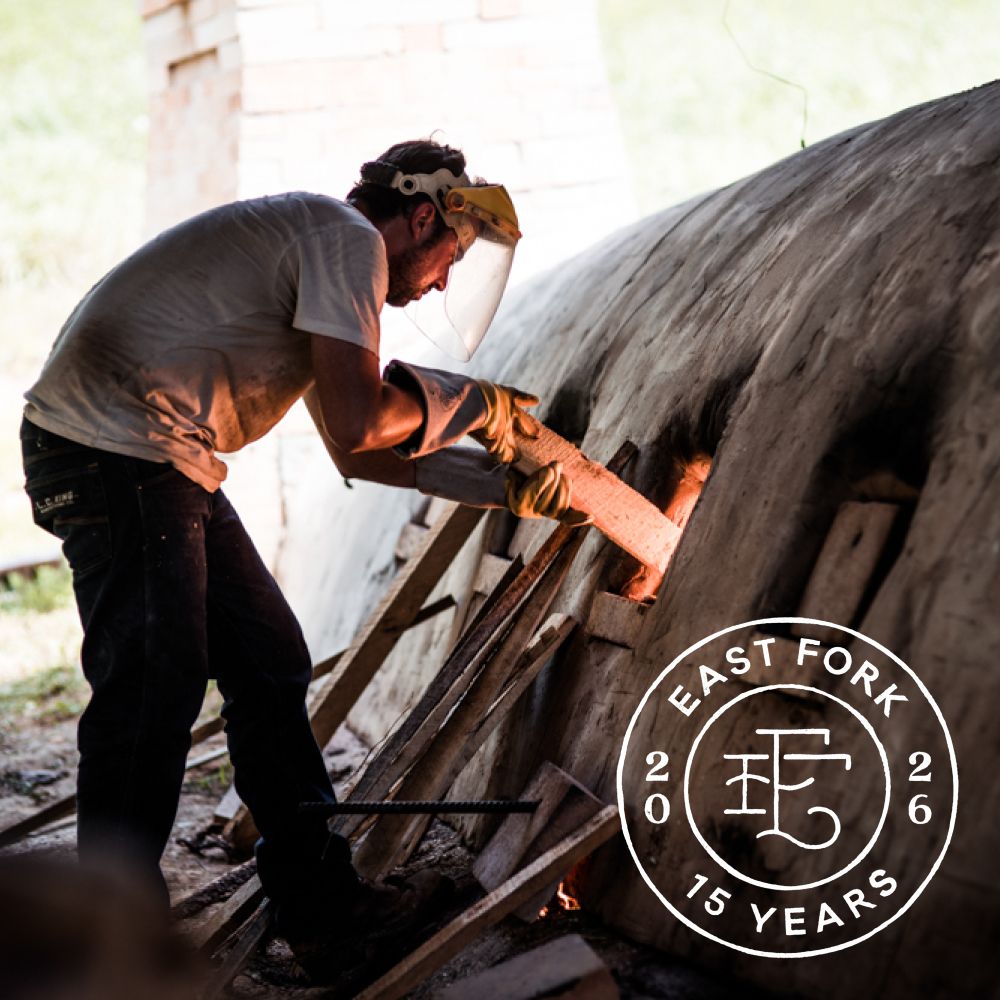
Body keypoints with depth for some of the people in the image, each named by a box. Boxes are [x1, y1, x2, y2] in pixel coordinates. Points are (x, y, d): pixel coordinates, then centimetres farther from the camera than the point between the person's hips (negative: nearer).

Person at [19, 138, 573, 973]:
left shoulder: (319, 246, 22)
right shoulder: (347, 237, -10)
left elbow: (356, 455, 24)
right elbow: (358, 423, -20)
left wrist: (504, 486, 23)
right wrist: (466, 403, -2)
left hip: (165, 465, 11)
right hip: (115, 454, -11)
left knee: (269, 663, 13)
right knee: (151, 693, -8)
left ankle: (320, 899, 23)